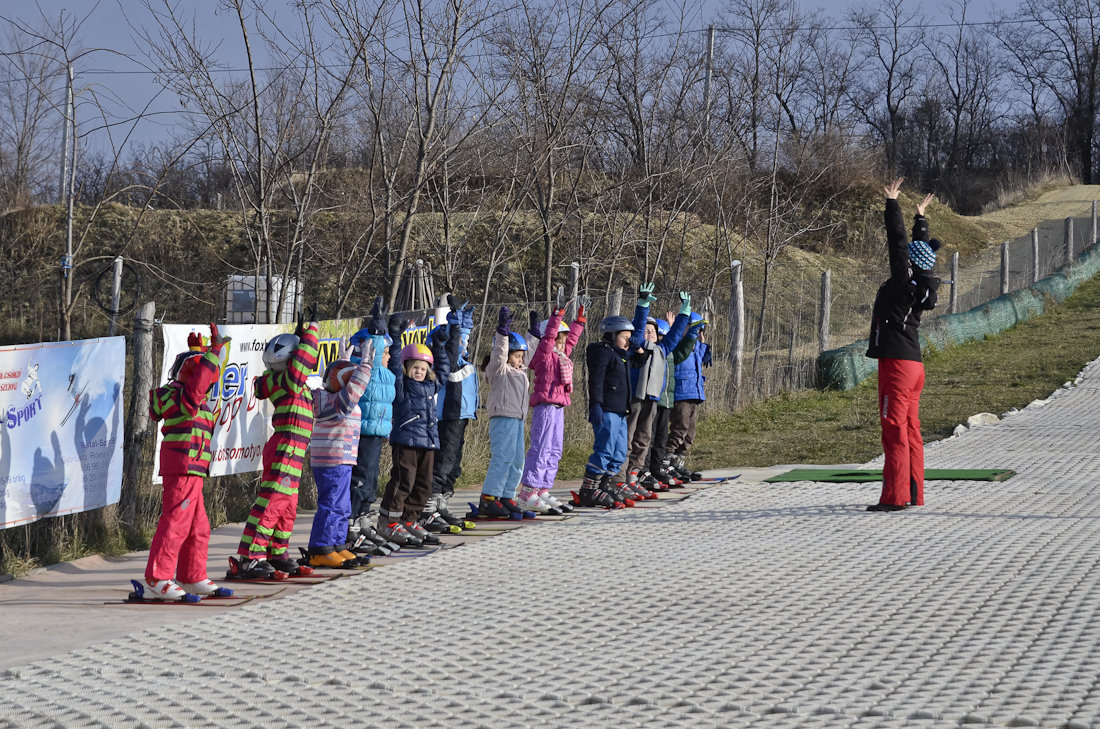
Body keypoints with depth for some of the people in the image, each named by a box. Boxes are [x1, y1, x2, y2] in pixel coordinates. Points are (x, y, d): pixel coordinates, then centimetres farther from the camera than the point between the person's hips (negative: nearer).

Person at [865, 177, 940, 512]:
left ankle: (895, 496, -12)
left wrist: (892, 203, -5)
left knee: (895, 429, -10)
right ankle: (914, 494, 16)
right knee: (910, 430, 12)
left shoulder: (904, 281, -11)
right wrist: (920, 217, 40)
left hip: (896, 362, -9)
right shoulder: (920, 284, 11)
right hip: (913, 363, 9)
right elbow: (920, 247, 27)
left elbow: (898, 243, -13)